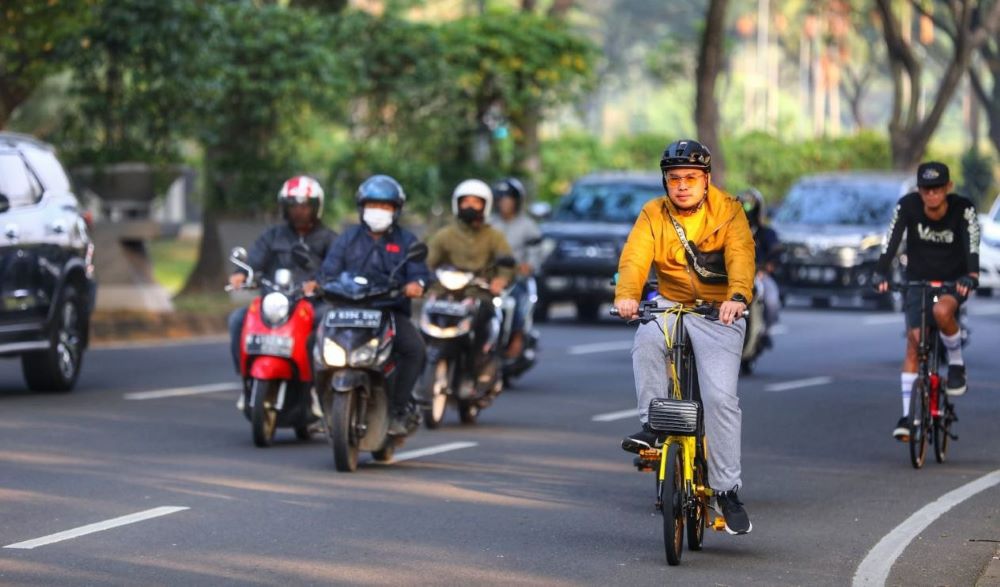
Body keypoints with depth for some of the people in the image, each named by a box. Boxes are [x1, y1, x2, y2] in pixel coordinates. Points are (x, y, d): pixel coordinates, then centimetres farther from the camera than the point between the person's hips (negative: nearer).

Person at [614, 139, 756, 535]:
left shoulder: (728, 211, -5)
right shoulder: (654, 214, 0)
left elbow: (741, 255, -22)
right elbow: (635, 256, -15)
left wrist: (738, 296, -42)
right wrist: (627, 294, -36)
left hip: (719, 313, -2)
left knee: (720, 396, -15)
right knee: (646, 342, -33)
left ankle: (727, 490, -6)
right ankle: (653, 425, -19)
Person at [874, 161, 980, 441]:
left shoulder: (963, 209, -18)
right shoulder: (908, 206, -16)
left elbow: (972, 244, -30)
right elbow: (891, 241, -25)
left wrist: (971, 275, -49)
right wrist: (881, 273, -41)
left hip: (953, 281, -2)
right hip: (917, 280, 2)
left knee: (942, 311, -34)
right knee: (914, 342, -9)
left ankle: (957, 363, -7)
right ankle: (907, 415, -7)